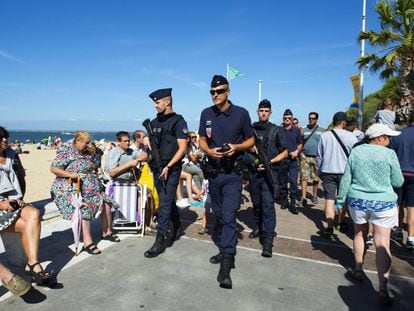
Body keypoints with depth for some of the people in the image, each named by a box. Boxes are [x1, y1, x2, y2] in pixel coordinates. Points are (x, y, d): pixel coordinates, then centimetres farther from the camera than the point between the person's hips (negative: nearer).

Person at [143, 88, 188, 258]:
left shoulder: (178, 121, -8)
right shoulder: (154, 122, 13)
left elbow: (182, 148, -14)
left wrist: (168, 167, -19)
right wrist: (151, 162, 6)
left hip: (171, 169, -7)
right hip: (157, 168, 7)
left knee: (165, 203, -6)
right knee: (169, 201, 18)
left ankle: (160, 240, 1)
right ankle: (176, 230, 36)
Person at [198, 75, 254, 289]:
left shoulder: (241, 113, -6)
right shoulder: (206, 114, 4)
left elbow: (250, 140, 2)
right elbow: (202, 140, 9)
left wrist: (236, 147, -18)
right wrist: (209, 151, -13)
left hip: (233, 173, -4)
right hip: (213, 172, 5)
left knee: (229, 217, -9)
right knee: (219, 215, 16)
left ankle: (226, 265, -4)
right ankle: (225, 251, 35)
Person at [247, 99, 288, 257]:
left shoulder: (276, 130, 0)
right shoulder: (250, 129, 6)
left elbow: (284, 152, 2)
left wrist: (269, 162, -11)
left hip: (268, 172, -3)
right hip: (253, 172, 3)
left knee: (268, 204, -9)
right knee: (256, 203, 16)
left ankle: (268, 240, -7)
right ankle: (259, 227, 38)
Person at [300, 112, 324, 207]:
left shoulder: (322, 130, 6)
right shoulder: (303, 130, 6)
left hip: (316, 157, 1)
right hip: (305, 156, 0)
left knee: (316, 178, 9)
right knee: (304, 177, -5)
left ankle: (314, 195, 25)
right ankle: (304, 197, -4)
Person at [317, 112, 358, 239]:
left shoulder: (324, 136, -1)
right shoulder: (351, 137, -9)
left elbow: (319, 156, 5)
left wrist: (319, 171, 16)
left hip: (327, 171, 1)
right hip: (344, 171, -1)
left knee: (329, 199, 3)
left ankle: (330, 227, -4)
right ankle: (341, 222, 33)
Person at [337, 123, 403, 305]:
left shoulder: (356, 151, -1)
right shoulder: (389, 154, -9)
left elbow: (346, 179, 1)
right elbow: (398, 182, -1)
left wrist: (341, 199, 9)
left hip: (357, 201, 3)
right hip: (383, 203, -3)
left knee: (360, 234, 22)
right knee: (382, 244, 1)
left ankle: (358, 271, 35)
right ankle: (383, 290, 0)